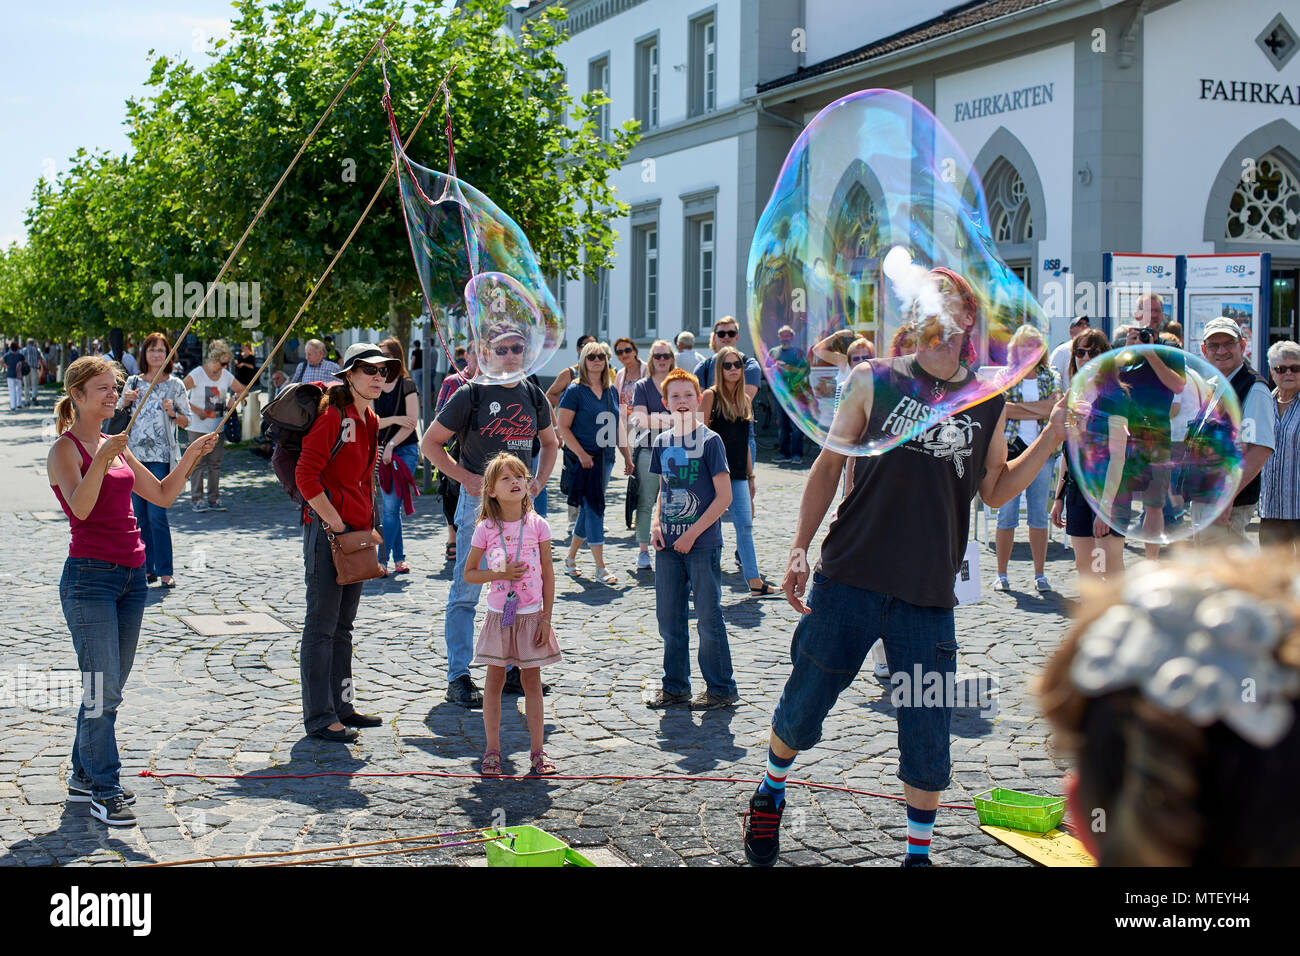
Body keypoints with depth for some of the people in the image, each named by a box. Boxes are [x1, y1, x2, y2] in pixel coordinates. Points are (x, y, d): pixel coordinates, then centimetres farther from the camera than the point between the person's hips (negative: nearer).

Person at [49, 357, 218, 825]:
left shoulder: (114, 446, 15)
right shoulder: (65, 449, -7)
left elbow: (162, 495, 17)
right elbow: (80, 506, -23)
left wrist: (190, 457, 5)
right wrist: (103, 458, -35)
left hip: (131, 575, 8)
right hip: (90, 577, -8)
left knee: (110, 689, 13)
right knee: (101, 689, -6)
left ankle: (84, 776, 24)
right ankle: (105, 791, 1)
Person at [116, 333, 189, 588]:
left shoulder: (175, 385, 3)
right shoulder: (133, 382, 10)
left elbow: (186, 421, 5)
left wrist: (173, 413, -15)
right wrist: (125, 402, -3)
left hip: (161, 456, -4)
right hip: (134, 454, 4)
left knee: (156, 514, -10)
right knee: (138, 514, 6)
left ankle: (164, 571, -3)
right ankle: (146, 569, 14)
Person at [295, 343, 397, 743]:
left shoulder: (369, 420, 13)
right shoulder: (333, 416, -14)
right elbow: (306, 476, -20)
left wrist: (368, 525, 14)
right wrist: (334, 523, -17)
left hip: (355, 533, 9)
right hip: (327, 531, -9)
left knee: (343, 625, 16)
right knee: (322, 626, -2)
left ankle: (341, 706, 25)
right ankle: (319, 716, 4)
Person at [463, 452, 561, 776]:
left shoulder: (537, 525, -2)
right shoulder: (486, 529, -4)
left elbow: (548, 574, 1)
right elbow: (469, 573, 3)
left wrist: (546, 619, -2)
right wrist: (500, 574, -15)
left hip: (531, 615, 0)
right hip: (499, 614, 0)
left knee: (532, 680, 6)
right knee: (495, 679, 5)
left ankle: (537, 750, 14)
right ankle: (492, 750, 13)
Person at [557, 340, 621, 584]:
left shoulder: (611, 390, 12)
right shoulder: (575, 391, -7)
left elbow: (617, 426, 19)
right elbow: (563, 427, -9)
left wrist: (627, 456, 16)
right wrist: (581, 454, -17)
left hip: (606, 458, 6)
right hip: (584, 460, -6)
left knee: (588, 511, 12)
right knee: (594, 509, -8)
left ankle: (570, 559, 25)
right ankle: (600, 568, -6)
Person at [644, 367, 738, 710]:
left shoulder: (709, 441, -8)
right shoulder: (662, 443, 8)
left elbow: (724, 496, -11)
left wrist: (693, 533, -14)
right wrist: (656, 522, 2)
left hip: (703, 544, -5)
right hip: (669, 544, 6)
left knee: (708, 617, 2)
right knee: (669, 618, 11)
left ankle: (721, 688, 14)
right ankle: (675, 686, 24)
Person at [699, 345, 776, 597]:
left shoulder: (744, 400, 12)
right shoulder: (710, 396, -5)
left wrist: (750, 475, 15)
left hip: (738, 474, 5)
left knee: (745, 525, 3)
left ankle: (755, 581, 4)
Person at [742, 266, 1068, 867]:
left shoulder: (988, 400, 7)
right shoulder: (875, 380, 2)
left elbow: (995, 490, 13)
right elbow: (829, 463, 6)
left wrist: (1052, 438, 1)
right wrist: (799, 548, 2)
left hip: (928, 594, 1)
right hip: (850, 577, -1)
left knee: (927, 732, 4)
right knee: (803, 704, 9)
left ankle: (918, 852, 23)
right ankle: (770, 794, 38)